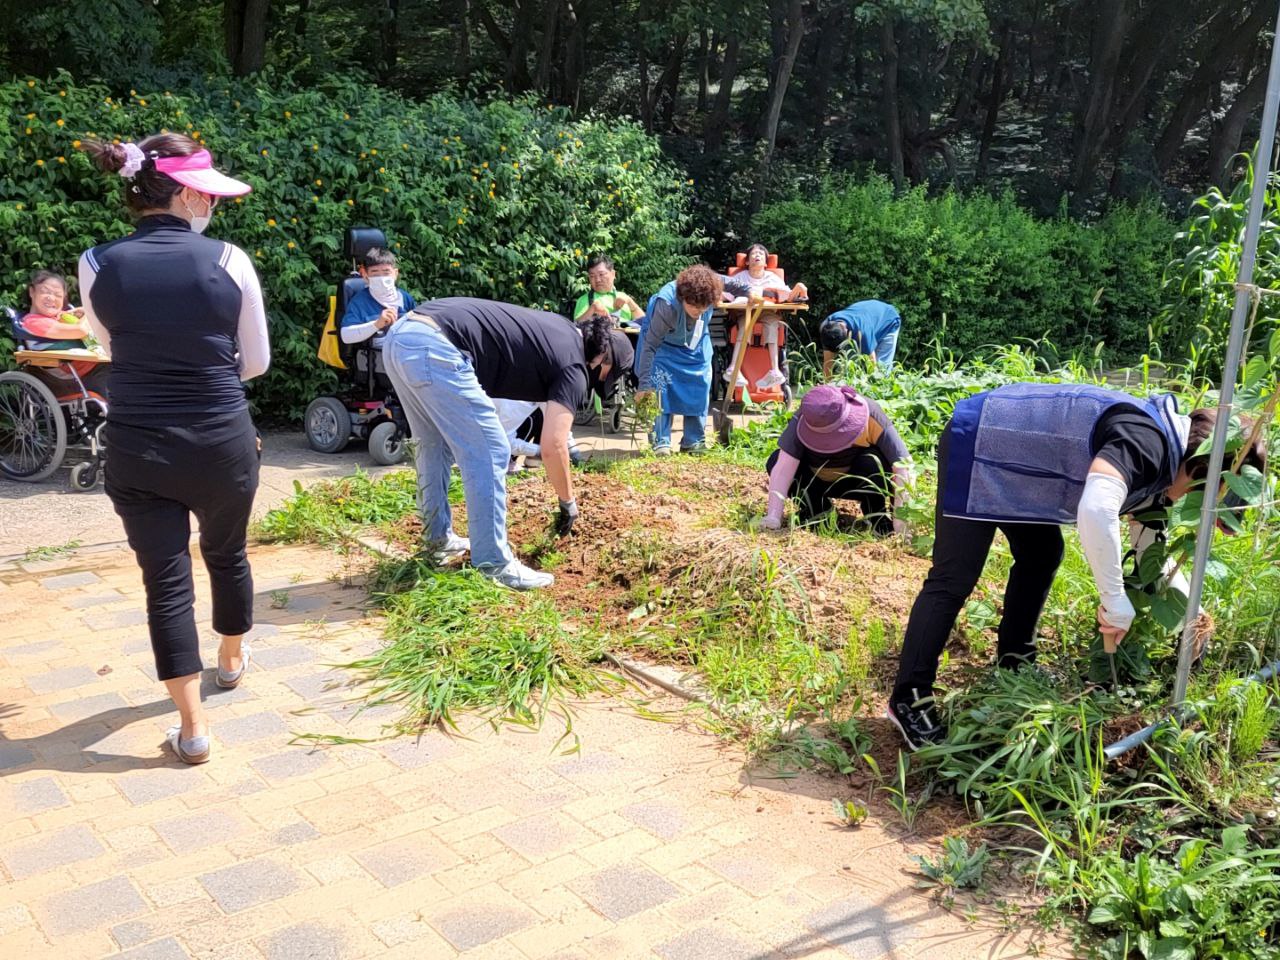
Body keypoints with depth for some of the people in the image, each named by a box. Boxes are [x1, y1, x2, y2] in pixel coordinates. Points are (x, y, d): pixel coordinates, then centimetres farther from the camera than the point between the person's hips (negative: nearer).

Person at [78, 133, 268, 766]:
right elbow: (256, 362, 0)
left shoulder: (97, 266, -5)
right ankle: (232, 659, 47)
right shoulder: (228, 261, -10)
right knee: (226, 553, 23)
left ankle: (193, 726, 10)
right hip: (222, 442, 0)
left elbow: (112, 346, 12)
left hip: (137, 448, 0)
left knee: (165, 578, 7)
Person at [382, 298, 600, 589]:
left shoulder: (561, 329, 27)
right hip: (433, 348, -10)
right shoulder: (573, 366, 4)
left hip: (398, 336, 10)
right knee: (489, 455, -1)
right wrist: (568, 503, 12)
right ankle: (493, 566, 4)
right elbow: (553, 447, -1)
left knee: (434, 447, 23)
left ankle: (439, 540, 34)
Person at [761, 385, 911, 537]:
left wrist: (901, 518, -42)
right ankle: (817, 509, -2)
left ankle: (877, 517, -10)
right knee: (776, 461, -23)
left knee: (873, 462, -35)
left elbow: (903, 466, -33)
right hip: (818, 480, 2)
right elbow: (783, 467, -36)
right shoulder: (804, 418, -28)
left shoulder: (872, 417, -31)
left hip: (860, 482, -2)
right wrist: (773, 516, -44)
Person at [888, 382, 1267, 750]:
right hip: (976, 447, -10)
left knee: (1042, 556, 18)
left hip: (1008, 451, 10)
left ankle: (1012, 662, 31)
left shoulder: (1161, 455, 7)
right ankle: (908, 700, -3)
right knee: (954, 579, -10)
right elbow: (1096, 510, -44)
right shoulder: (1146, 440, -24)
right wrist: (1114, 598, -33)